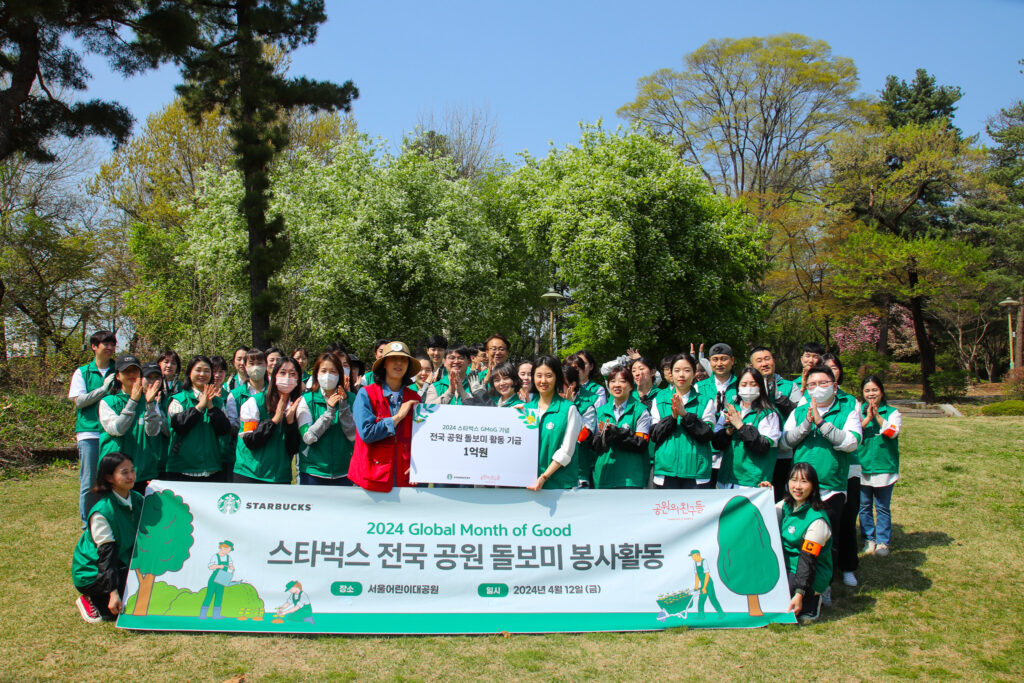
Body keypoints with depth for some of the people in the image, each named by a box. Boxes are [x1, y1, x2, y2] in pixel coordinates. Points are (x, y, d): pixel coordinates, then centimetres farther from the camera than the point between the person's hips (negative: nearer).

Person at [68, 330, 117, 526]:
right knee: (89, 483, 0)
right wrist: (104, 389, -7)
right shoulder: (82, 373, 9)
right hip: (90, 432, -1)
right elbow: (79, 401, -1)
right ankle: (88, 525, 11)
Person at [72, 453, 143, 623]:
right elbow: (106, 553, -24)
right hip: (93, 572, -8)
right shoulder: (101, 511, -22)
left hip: (124, 564, 8)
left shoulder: (137, 499, -2)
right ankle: (92, 601, -2)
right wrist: (113, 593, -26)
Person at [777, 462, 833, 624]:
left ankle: (812, 599, 0)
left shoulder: (817, 520, -18)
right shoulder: (786, 505, 2)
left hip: (811, 576, -7)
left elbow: (808, 561, -21)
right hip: (786, 567, 7)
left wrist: (799, 594, -26)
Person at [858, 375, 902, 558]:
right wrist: (867, 418, -18)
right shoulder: (858, 411, 5)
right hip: (862, 467, 2)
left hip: (884, 467, -1)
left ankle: (883, 542, 13)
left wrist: (877, 415, -22)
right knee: (864, 506, 8)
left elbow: (893, 432, -14)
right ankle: (869, 539, 21)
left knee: (882, 507, 4)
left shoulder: (892, 412, 2)